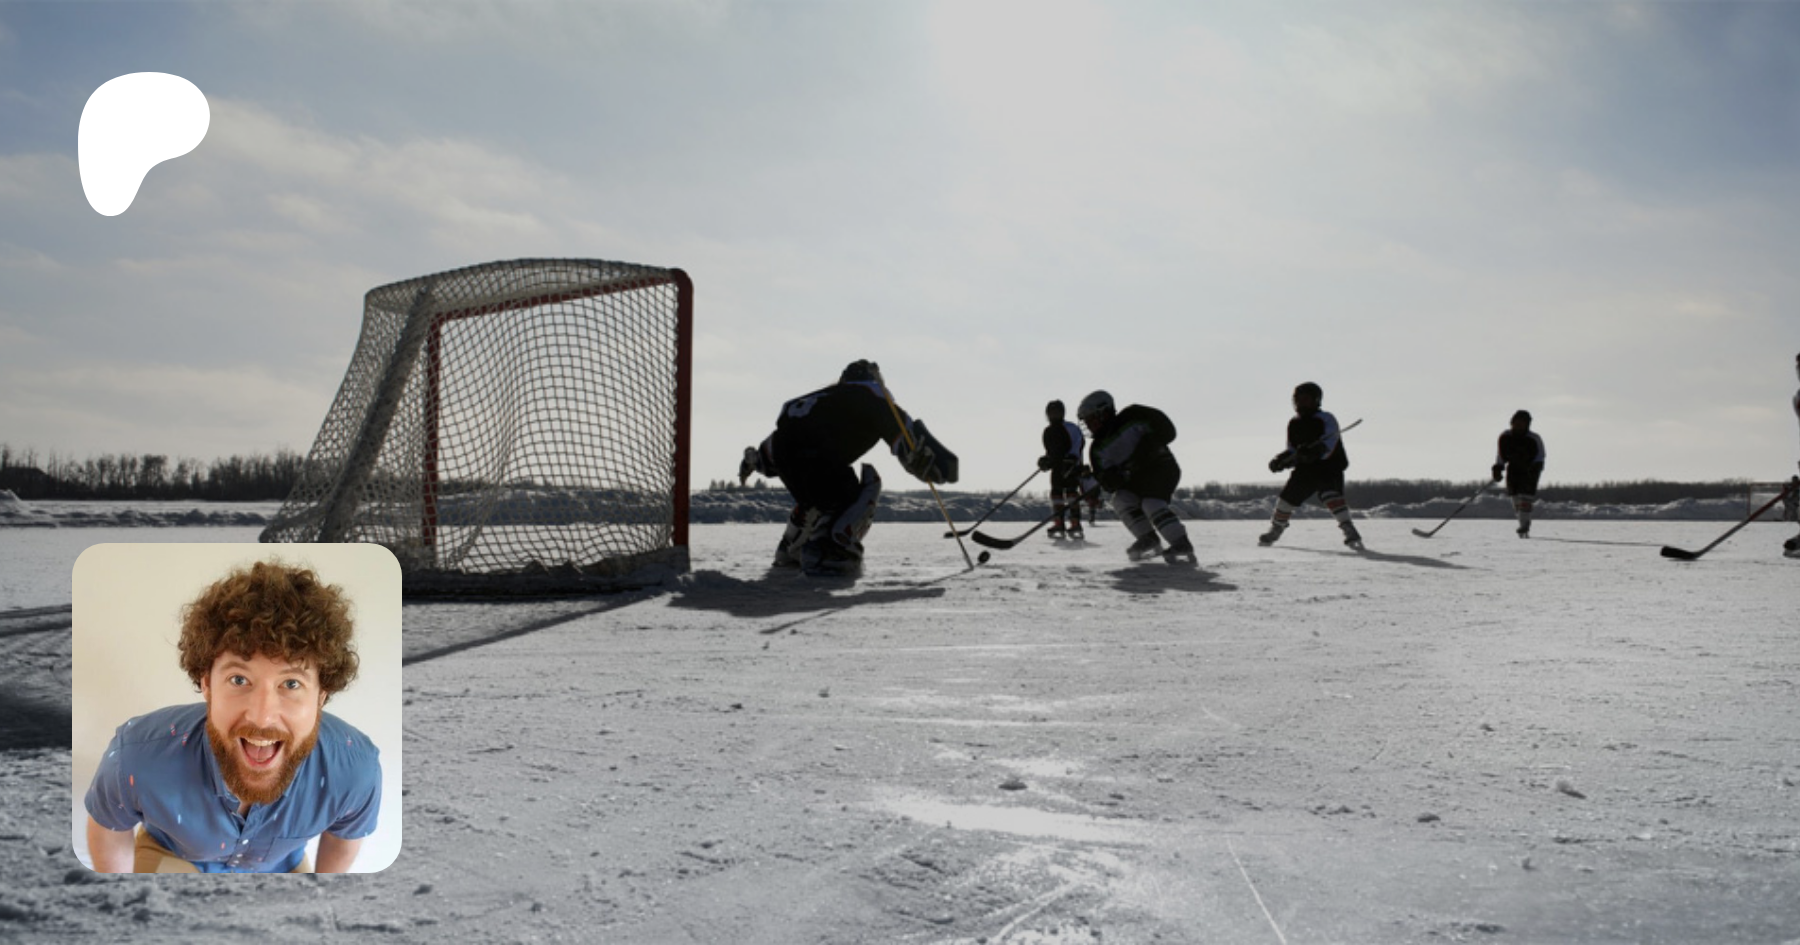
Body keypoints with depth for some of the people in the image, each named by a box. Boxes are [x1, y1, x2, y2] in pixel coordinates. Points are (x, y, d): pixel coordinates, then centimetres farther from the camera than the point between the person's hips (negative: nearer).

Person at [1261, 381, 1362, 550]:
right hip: (1306, 470, 6)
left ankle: (1349, 530, -30)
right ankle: (1275, 529, 30)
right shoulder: (1294, 424, 8)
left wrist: (1314, 452, -45)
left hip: (1329, 468, -6)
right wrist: (1280, 460, -7)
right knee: (1288, 497, 6)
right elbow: (1292, 450, 13)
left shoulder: (1326, 419, -13)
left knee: (1330, 495, -30)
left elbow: (1327, 446, -27)